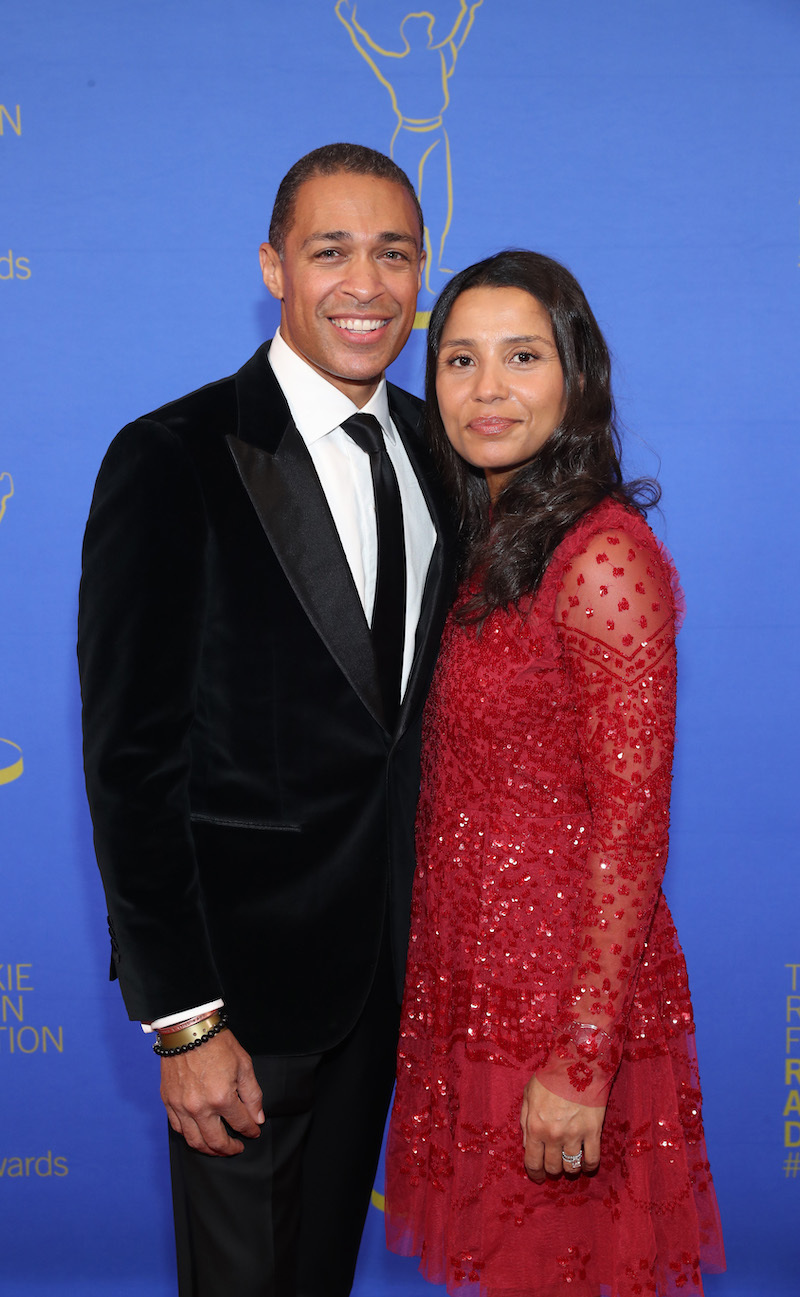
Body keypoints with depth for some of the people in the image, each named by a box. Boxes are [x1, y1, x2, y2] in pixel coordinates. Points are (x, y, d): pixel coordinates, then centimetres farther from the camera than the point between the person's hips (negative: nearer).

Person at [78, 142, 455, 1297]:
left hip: (389, 952, 6)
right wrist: (183, 1021, -17)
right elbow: (131, 756, -16)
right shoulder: (173, 461, -16)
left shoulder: (433, 447, 4)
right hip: (249, 962, -5)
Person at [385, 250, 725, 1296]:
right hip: (470, 973, 7)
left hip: (563, 989, -7)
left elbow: (630, 829, -19)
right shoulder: (479, 541, 7)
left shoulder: (602, 556, -19)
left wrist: (584, 1061, -19)